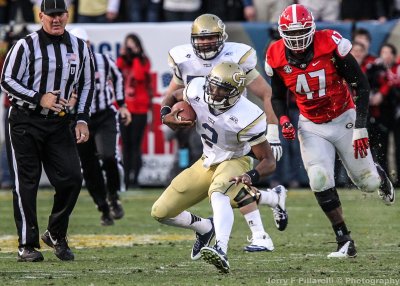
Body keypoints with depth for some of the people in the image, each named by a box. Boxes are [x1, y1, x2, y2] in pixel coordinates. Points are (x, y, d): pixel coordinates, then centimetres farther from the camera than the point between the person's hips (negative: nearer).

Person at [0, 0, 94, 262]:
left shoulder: (79, 48, 6)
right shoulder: (26, 46, -8)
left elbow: (87, 85, 15)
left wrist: (82, 119, 6)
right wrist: (39, 99, -18)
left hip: (59, 123, 4)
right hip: (25, 122, -4)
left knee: (71, 179, -4)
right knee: (26, 183, -2)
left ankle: (56, 235, 16)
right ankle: (27, 245, 4)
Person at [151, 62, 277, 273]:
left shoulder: (246, 118, -30)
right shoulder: (197, 91, -18)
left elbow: (269, 161, -25)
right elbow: (172, 97, 6)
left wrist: (252, 176, -45)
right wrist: (166, 115, -17)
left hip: (235, 162, -6)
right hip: (207, 161, 6)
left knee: (218, 192, -42)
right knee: (161, 213, 5)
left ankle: (221, 252, -59)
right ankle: (205, 228, 32)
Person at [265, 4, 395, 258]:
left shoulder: (331, 45, -22)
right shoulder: (277, 58, -11)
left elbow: (362, 85, -15)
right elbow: (278, 97, 8)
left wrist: (360, 128, -18)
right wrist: (283, 120, -13)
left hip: (344, 120, -2)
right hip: (312, 127, 2)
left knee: (368, 183, 6)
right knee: (320, 182, -17)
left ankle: (379, 175, 46)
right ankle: (345, 242, -4)